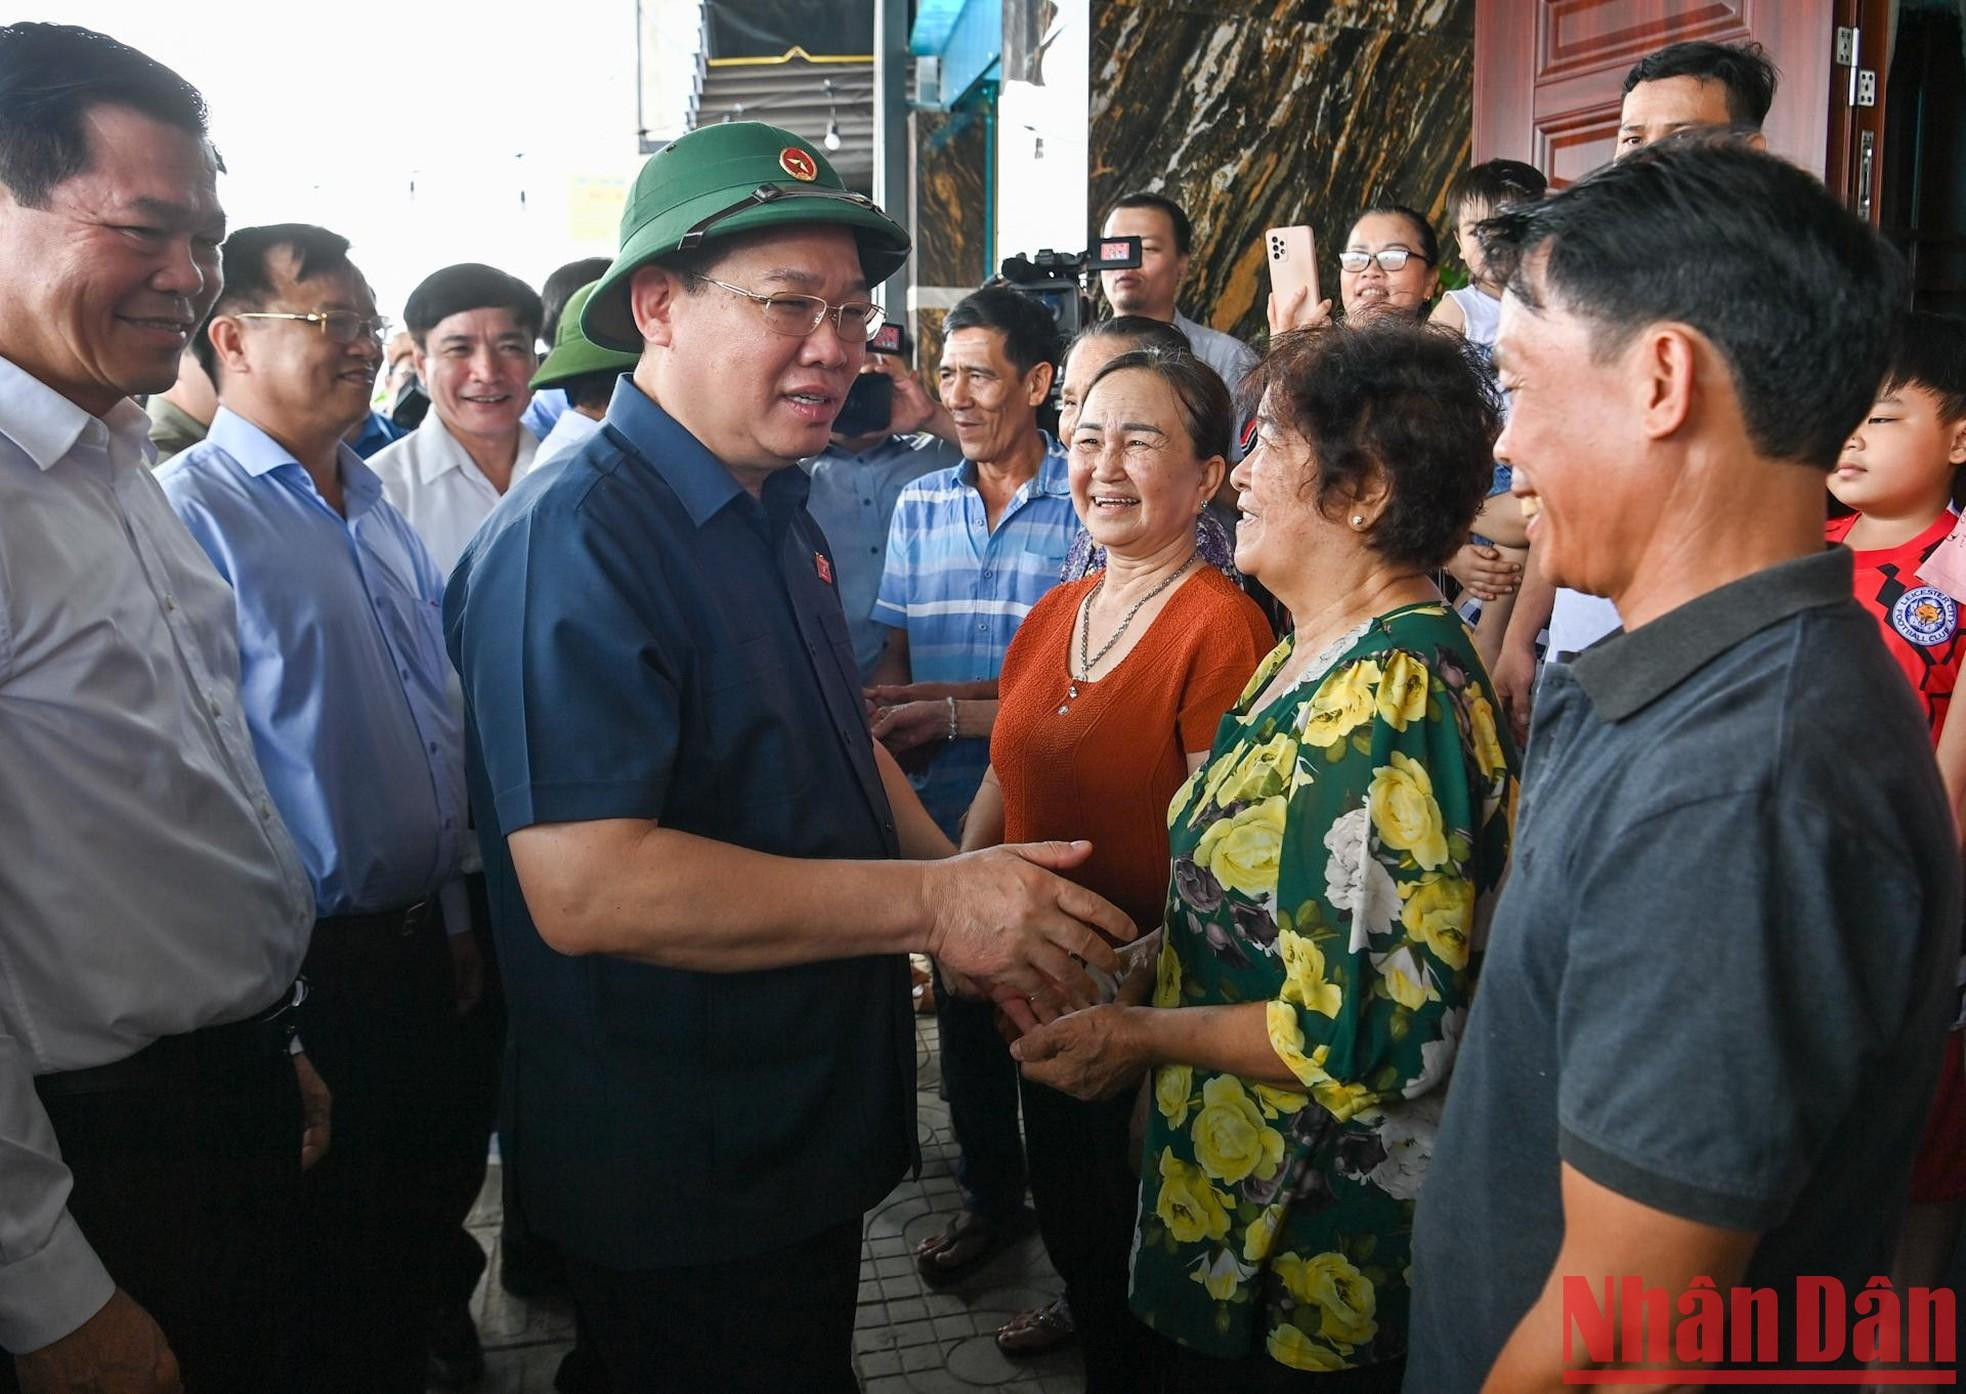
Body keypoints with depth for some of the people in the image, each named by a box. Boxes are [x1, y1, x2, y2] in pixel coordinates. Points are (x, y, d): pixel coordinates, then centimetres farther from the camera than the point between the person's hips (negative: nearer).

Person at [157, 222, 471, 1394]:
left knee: (404, 1236, 21)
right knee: (319, 1267, 10)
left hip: (415, 940, 7)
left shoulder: (378, 511, 11)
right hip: (308, 969, -7)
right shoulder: (191, 511, -15)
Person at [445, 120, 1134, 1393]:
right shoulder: (575, 542, -24)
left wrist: (983, 902, 2)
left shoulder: (777, 511, 7)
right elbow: (584, 886, -33)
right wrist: (930, 901, -28)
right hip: (683, 1186, -9)